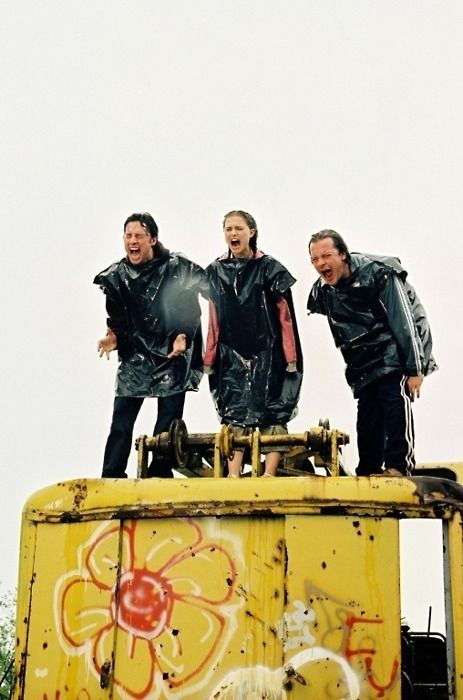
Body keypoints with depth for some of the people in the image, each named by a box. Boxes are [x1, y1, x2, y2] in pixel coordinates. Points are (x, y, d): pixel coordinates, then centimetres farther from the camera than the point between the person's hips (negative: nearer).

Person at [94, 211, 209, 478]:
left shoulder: (177, 268, -6)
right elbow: (117, 320, 8)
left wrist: (183, 336, -14)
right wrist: (113, 338, -12)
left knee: (168, 423, 0)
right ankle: (111, 480, 1)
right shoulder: (116, 276, 3)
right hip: (135, 357, 2)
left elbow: (191, 311, 0)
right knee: (121, 423, -3)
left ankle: (159, 480, 7)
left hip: (173, 357, -2)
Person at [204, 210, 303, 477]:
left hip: (266, 353, -3)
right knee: (234, 414, 0)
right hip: (231, 355, 3)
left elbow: (285, 315, -2)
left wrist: (291, 356, -6)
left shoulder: (270, 268, -2)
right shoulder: (215, 271, 7)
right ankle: (233, 476, -1)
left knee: (272, 414, -4)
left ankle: (269, 475, -5)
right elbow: (213, 320, 10)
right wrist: (209, 358, 9)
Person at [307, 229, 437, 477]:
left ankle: (399, 466, -25)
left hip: (395, 352, -6)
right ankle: (368, 473, 8)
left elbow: (404, 322, -18)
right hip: (364, 363, 6)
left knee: (395, 400, -22)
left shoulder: (378, 273, -16)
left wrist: (414, 369, -21)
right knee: (367, 412, 2)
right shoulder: (322, 291, 1)